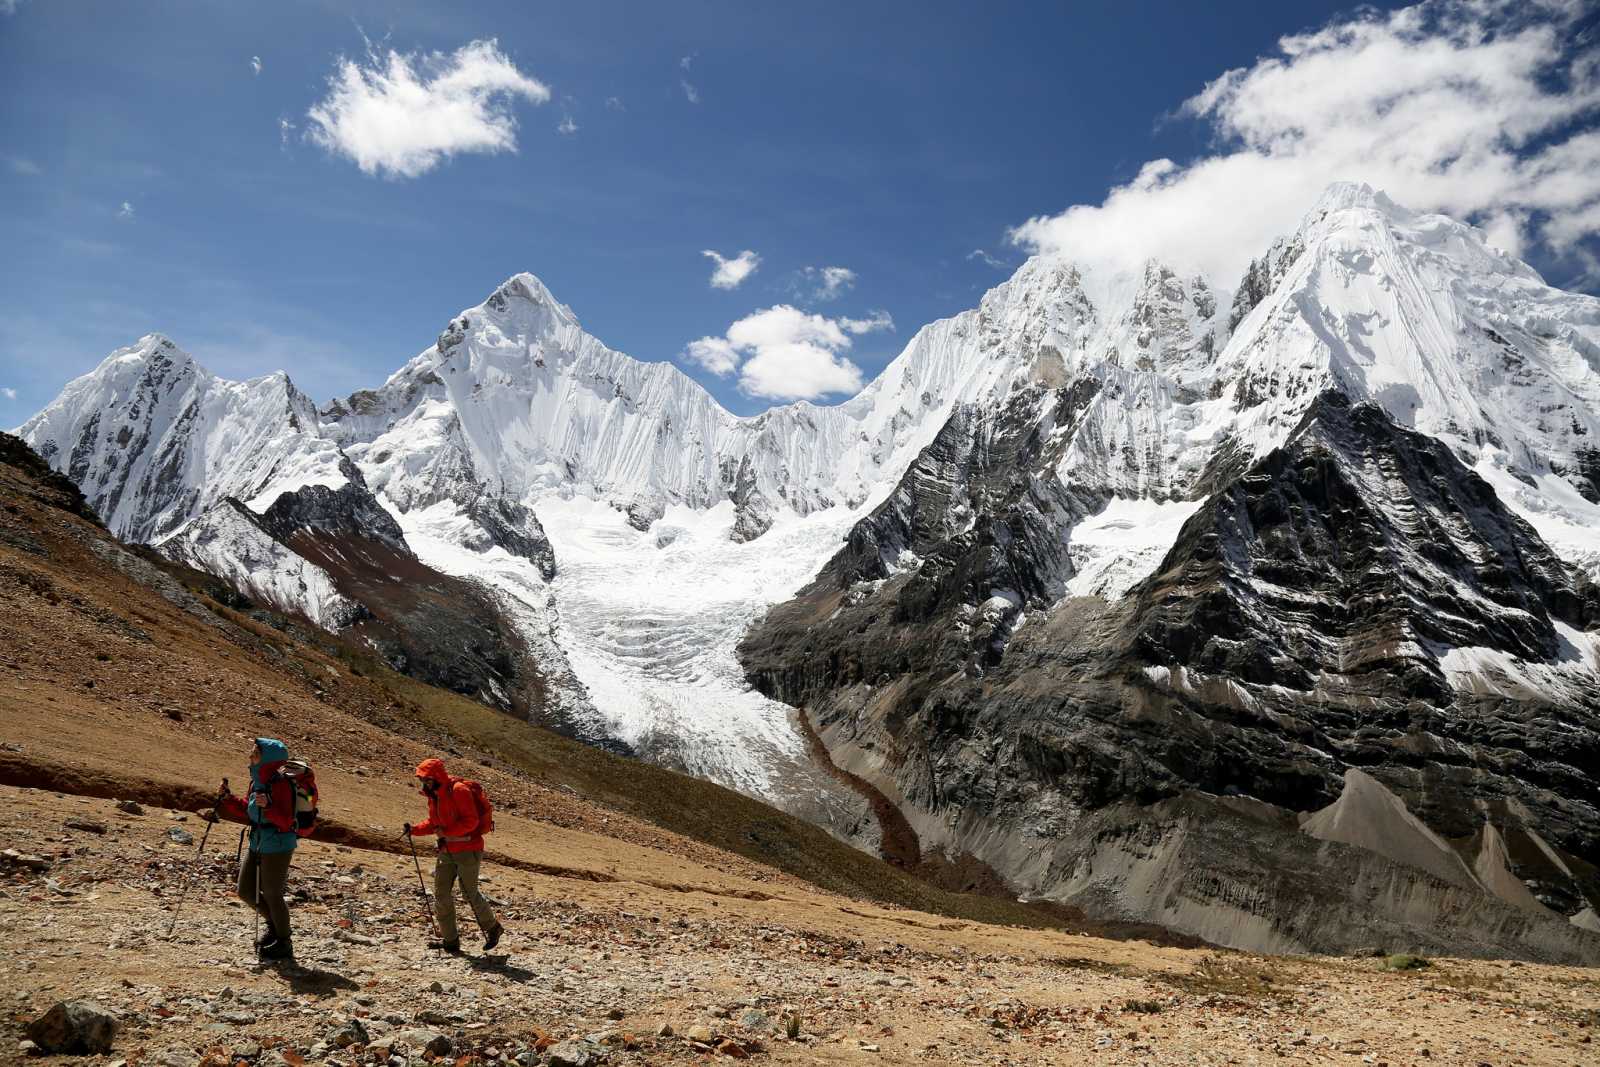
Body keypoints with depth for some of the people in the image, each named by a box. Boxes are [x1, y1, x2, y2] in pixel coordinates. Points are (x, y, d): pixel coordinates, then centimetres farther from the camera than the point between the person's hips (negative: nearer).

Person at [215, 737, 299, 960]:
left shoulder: (280, 785, -21)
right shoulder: (256, 782, 6)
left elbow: (285, 822, -24)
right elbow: (248, 814, 17)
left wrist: (268, 806, -37)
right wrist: (228, 799, 9)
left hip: (277, 848, -9)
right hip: (257, 845, 9)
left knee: (271, 895, 3)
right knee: (245, 891, 14)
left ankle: (284, 943, 22)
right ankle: (274, 925, 37)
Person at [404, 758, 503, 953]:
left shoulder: (458, 790, -17)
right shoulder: (433, 795, 9)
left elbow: (471, 821, -21)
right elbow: (433, 822, 19)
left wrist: (446, 831, -25)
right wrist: (415, 829, 2)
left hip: (467, 850, -8)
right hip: (447, 851, 8)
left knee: (470, 894, 0)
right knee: (441, 894, 5)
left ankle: (492, 928, 22)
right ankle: (450, 940, 16)